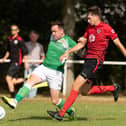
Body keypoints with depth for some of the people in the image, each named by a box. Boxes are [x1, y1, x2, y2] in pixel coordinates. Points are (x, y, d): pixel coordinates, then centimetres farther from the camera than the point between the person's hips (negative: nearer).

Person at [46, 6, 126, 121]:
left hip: (95, 60, -9)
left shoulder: (106, 28, -7)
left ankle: (61, 113, -19)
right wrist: (68, 52, 12)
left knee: (76, 85, -17)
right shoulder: (89, 27, 15)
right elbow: (82, 43, 23)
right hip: (88, 59, 9)